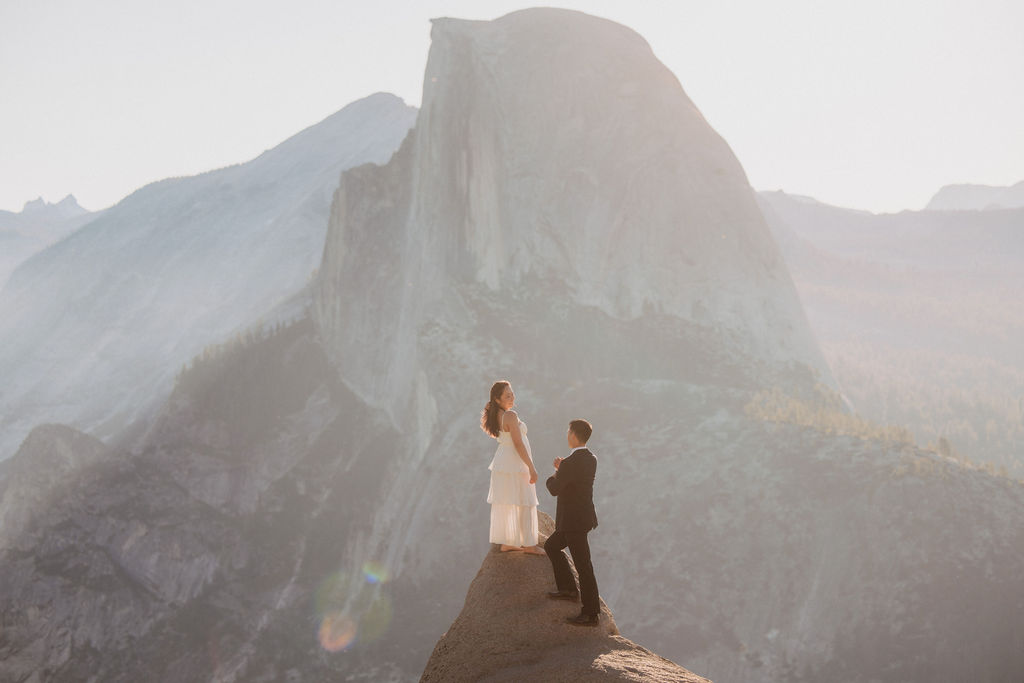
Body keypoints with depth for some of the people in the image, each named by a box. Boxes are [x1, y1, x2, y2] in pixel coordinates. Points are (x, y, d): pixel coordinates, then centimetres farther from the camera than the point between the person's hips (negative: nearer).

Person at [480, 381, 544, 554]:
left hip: (502, 464, 9)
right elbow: (518, 444, -19)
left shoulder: (497, 415, 6)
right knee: (524, 504, 1)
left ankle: (506, 542, 20)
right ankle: (529, 544, 7)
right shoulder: (510, 416, -20)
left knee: (504, 504, 13)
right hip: (514, 464, -9)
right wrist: (531, 468, -16)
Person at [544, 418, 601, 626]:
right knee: (551, 546, 25)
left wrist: (555, 473, 5)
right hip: (583, 516, 10)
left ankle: (591, 613, 7)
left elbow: (554, 489, -14)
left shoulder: (570, 464, -25)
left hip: (575, 523, -10)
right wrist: (561, 470, 6)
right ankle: (568, 589, 32)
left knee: (583, 566, -1)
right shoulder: (591, 459, 4)